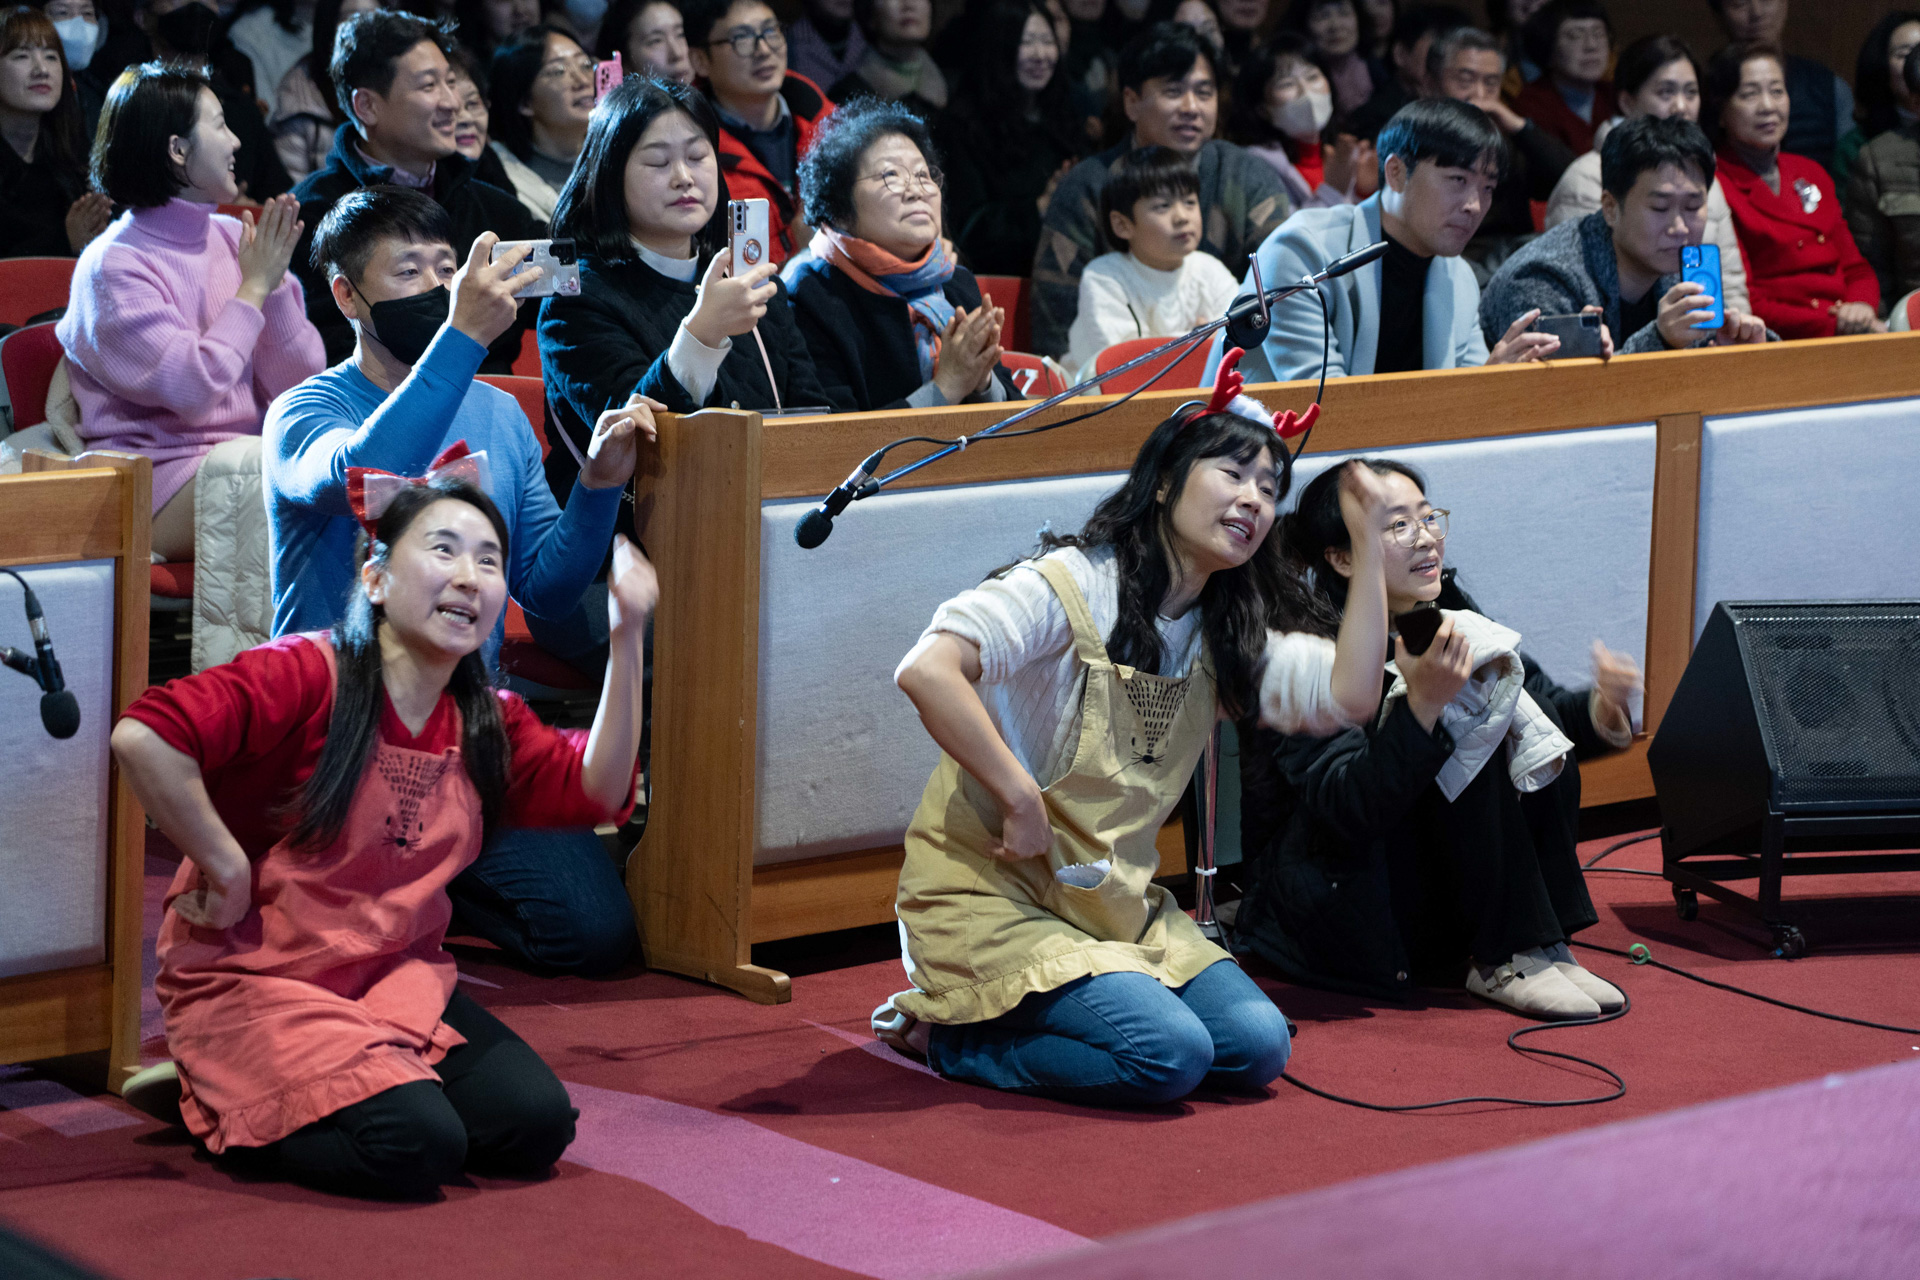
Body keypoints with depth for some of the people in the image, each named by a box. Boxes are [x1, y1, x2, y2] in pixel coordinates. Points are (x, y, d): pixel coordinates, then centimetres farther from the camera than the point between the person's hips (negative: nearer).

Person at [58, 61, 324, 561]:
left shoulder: (234, 238, 11)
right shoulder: (113, 266, -7)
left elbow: (299, 386, 8)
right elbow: (192, 390, -18)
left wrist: (277, 283, -6)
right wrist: (254, 288, -8)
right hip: (160, 477, -6)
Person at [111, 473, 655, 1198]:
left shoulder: (487, 723, 8)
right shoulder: (305, 677, -17)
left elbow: (595, 790, 0)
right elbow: (142, 737, -29)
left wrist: (626, 639, -6)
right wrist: (225, 871, -21)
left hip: (398, 980, 7)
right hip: (256, 982, -7)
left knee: (536, 1125, -11)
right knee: (418, 1148, -24)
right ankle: (212, 1103, 2)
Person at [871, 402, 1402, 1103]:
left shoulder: (1221, 635, 10)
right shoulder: (1070, 586, -15)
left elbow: (1347, 694, -2)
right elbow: (927, 670, -30)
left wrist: (1368, 545, -4)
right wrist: (1021, 799, -27)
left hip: (1116, 905, 8)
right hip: (994, 893, -8)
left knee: (1257, 1047, -8)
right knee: (1170, 1054, -24)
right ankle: (949, 1034, -3)